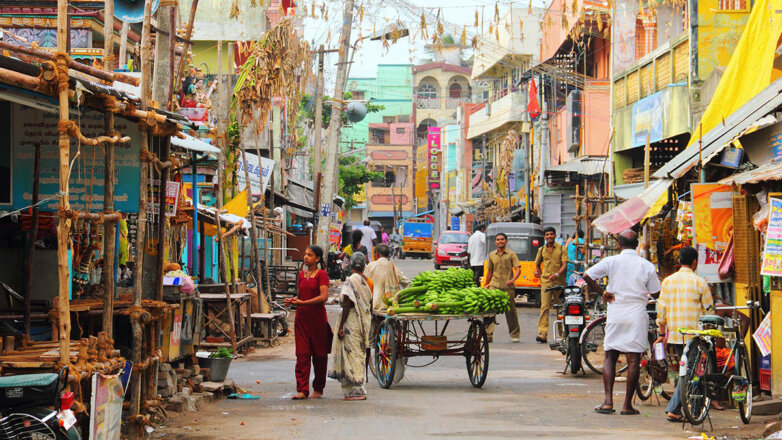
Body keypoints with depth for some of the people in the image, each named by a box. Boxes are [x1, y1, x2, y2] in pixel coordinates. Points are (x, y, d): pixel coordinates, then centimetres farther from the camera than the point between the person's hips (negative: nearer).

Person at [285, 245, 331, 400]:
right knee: (302, 354, -3)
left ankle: (318, 389, 15)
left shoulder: (321, 274, -5)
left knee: (319, 354, 4)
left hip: (317, 317, -5)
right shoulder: (301, 275, 13)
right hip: (302, 317, 5)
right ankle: (302, 390, -4)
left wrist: (302, 302, -20)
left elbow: (324, 296, -16)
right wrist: (293, 300, 1)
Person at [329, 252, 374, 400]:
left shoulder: (350, 281, -13)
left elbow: (347, 305, -17)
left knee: (352, 354, -3)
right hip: (365, 322, 7)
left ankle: (357, 390, -4)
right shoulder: (367, 281, 8)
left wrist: (341, 326, -14)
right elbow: (371, 304, 11)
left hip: (352, 322, -7)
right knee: (360, 354, 13)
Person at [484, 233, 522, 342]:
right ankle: (488, 334, -9)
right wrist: (486, 285, 22)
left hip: (508, 287, -2)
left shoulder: (511, 254, 4)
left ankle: (514, 335, 15)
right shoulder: (491, 255, 14)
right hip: (494, 286, 2)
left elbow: (518, 270, -3)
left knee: (510, 311, 3)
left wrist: (512, 280, -20)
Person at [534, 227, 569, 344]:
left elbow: (565, 264, -5)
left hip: (558, 281, -1)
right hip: (546, 282, 1)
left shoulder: (561, 248, 4)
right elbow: (537, 264, 27)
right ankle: (543, 334, -18)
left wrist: (557, 274, -21)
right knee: (544, 307, -10)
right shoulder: (541, 250, 13)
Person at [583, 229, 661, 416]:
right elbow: (656, 294, 3)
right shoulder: (647, 266, 0)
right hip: (637, 316, -1)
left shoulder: (611, 261, -2)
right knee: (634, 360, 2)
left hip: (615, 315, 1)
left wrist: (602, 292, 2)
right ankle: (627, 405, 0)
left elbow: (587, 276, -9)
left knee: (610, 357, 8)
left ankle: (608, 401, -4)